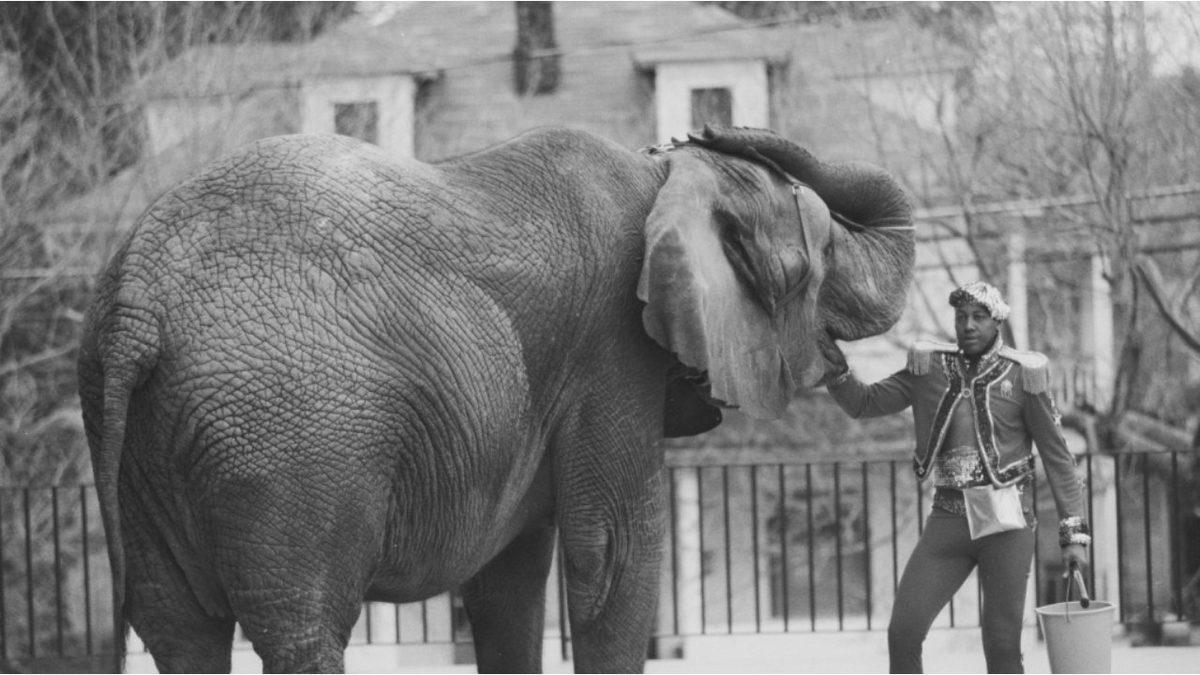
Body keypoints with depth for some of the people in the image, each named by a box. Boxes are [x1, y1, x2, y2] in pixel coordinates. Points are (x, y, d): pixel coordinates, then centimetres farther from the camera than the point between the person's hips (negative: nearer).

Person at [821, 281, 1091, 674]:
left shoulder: (1021, 375, -4)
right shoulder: (930, 368, 5)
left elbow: (1057, 456, -1)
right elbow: (863, 403, 5)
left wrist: (1075, 533, -4)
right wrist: (836, 368, -15)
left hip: (1006, 522, -3)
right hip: (949, 519, 3)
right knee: (903, 631, -7)